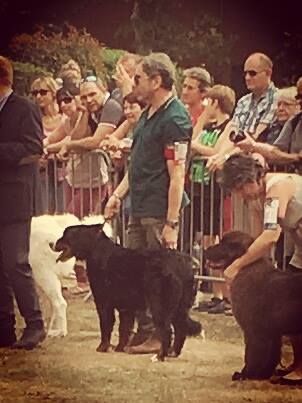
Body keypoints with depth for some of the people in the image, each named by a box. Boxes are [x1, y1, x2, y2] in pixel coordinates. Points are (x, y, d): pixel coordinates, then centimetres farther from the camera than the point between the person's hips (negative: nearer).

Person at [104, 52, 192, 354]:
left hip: (160, 211, -10)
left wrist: (171, 222, -22)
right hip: (139, 208, 10)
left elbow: (177, 175, -19)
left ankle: (162, 335, 7)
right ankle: (144, 330, 22)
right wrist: (118, 194, 15)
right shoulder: (148, 114, 15)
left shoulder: (174, 119, -16)